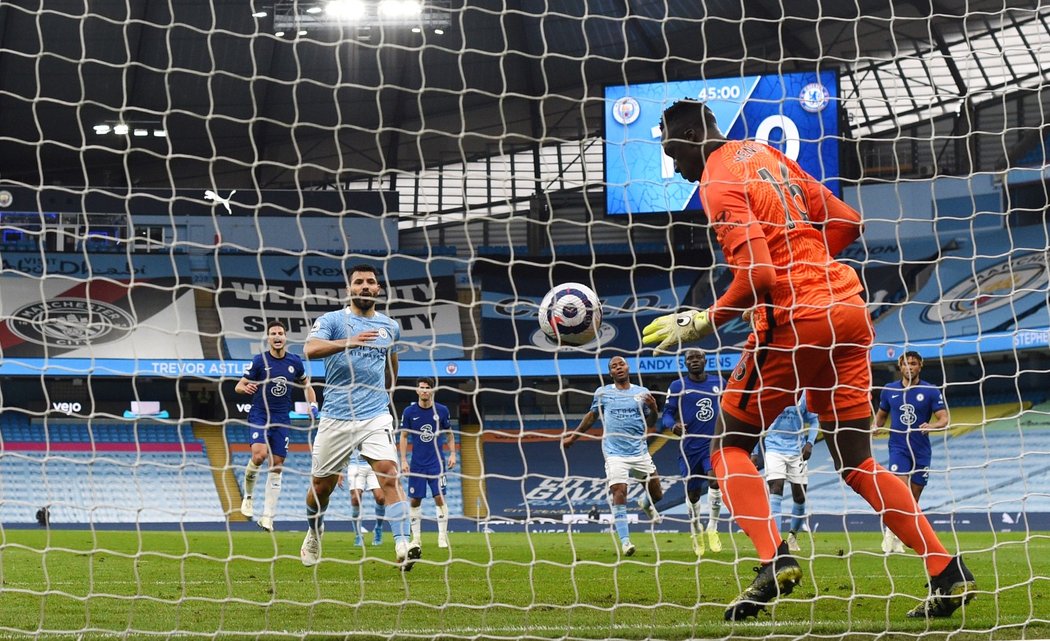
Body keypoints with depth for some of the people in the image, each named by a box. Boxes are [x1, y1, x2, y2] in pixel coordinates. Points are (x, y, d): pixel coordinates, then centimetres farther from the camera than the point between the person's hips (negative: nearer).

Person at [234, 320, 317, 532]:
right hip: (259, 415, -3)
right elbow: (239, 385, -2)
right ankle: (248, 495, 0)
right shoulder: (259, 361, -5)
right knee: (259, 454, -26)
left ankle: (268, 516, 5)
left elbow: (306, 384, 20)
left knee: (276, 466, 1)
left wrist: (313, 405, 5)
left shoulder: (295, 362, 4)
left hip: (282, 419, 3)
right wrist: (245, 387, -26)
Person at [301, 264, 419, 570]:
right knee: (321, 485, 9)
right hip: (336, 418, -1)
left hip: (376, 417, 1)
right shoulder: (332, 320, -2)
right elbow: (310, 349, -23)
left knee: (389, 475, -18)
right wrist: (349, 342, -36)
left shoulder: (390, 326, 10)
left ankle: (402, 547, -26)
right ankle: (314, 533, 38)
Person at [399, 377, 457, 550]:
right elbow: (404, 437, 6)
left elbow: (449, 434, 12)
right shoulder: (409, 412, -1)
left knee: (440, 497, -10)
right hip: (416, 464, 1)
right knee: (414, 501, 2)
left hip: (436, 462, -1)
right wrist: (403, 460, 0)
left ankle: (442, 536, -4)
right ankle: (416, 538, 12)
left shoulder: (442, 410, 0)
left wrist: (452, 454, 3)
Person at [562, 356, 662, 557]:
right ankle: (625, 541, -17)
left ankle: (648, 505, 44)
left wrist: (653, 408, -9)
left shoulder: (641, 392, 7)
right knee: (619, 493, -19)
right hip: (615, 453, -2)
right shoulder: (602, 393, 5)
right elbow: (592, 416, 20)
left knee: (657, 494, 7)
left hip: (639, 452, 2)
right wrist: (574, 435, 20)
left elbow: (650, 423, 11)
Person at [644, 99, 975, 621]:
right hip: (846, 308, 8)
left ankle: (774, 559, -13)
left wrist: (702, 324, -10)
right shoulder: (765, 155, 17)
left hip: (794, 321, -8)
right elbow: (846, 222, 17)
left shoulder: (718, 185, -9)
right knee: (855, 462, 11)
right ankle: (948, 573, 3)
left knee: (729, 445, 7)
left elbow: (757, 275, -20)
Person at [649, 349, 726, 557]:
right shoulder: (677, 387, -2)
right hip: (690, 446, 0)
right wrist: (673, 425, -24)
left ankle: (712, 528, -9)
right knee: (693, 494, 7)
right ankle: (696, 532, 34)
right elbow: (667, 414, -4)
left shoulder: (719, 383, 6)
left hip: (713, 442, 0)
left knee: (715, 479, -25)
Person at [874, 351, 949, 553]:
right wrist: (875, 427, -2)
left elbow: (944, 419, -4)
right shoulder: (889, 390, 6)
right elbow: (881, 414, 20)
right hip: (898, 448, -1)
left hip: (922, 451, 1)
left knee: (913, 499, 5)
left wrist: (932, 426, -26)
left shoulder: (931, 391, 0)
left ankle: (898, 538, 17)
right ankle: (891, 534, -11)